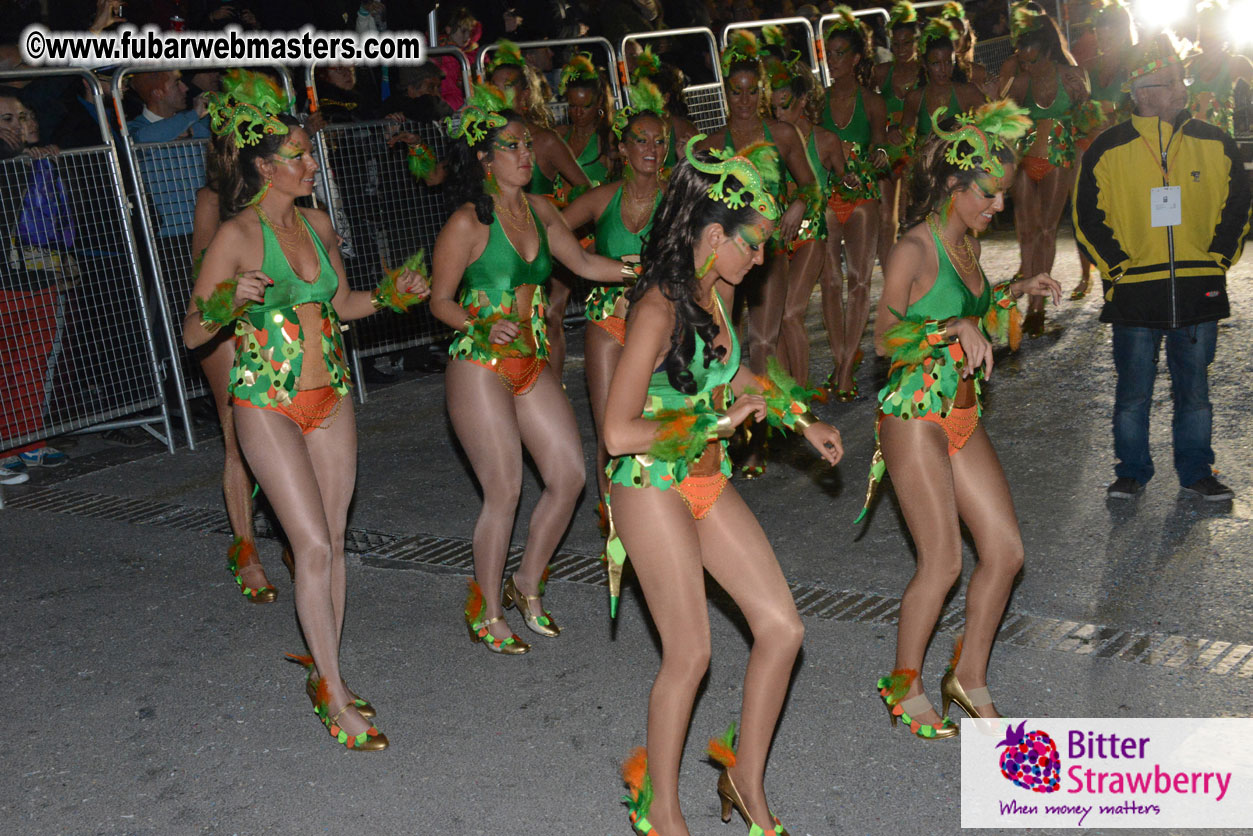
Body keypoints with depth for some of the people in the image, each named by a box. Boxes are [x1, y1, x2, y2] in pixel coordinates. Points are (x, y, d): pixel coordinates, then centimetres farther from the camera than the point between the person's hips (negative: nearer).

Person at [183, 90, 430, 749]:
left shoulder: (317, 224, 6)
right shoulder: (237, 235, -12)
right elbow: (193, 334, -11)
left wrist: (393, 292, 3)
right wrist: (233, 300, -30)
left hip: (330, 396, 6)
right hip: (267, 404, -6)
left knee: (332, 540, 9)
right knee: (314, 547, -8)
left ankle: (323, 675, 23)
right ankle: (334, 695, 4)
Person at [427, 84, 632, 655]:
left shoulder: (537, 210, 8)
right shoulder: (467, 223, -11)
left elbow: (582, 262, 16)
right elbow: (440, 301, -7)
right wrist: (485, 327, -24)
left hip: (531, 363, 7)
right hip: (479, 368, -7)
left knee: (570, 475, 5)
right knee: (504, 492, -4)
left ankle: (527, 585, 26)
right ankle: (486, 612, 15)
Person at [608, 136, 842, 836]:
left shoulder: (715, 294, 3)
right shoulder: (660, 309, -22)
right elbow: (619, 434, -26)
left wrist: (801, 421, 19)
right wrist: (718, 420, -19)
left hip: (709, 483, 8)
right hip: (654, 488, -8)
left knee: (783, 628, 5)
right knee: (691, 654, -1)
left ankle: (747, 779, 25)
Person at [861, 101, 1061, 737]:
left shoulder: (968, 243, 11)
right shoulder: (913, 250, -14)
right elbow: (886, 338, -17)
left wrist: (1016, 292, 10)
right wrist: (956, 328, -27)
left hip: (962, 415, 8)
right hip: (915, 416, -8)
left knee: (1005, 548, 5)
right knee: (943, 560, -5)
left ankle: (969, 675, 22)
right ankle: (904, 685, 15)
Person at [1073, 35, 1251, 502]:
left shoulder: (1214, 144, 6)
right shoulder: (1108, 151, -1)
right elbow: (1088, 218, 3)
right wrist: (1118, 267, -4)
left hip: (1199, 290, 2)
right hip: (1134, 294, -2)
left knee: (1194, 390, 9)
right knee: (1133, 391, 6)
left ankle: (1196, 473, 23)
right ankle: (1132, 472, 22)